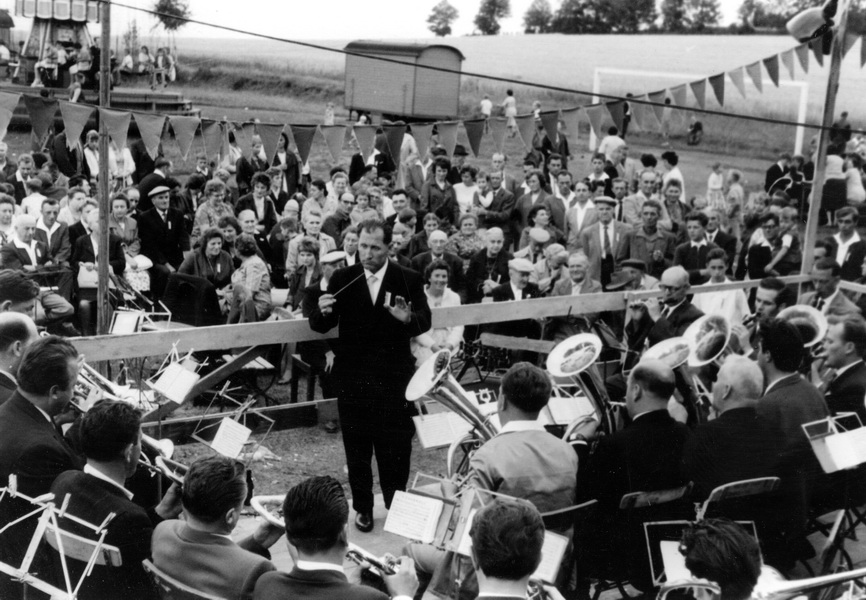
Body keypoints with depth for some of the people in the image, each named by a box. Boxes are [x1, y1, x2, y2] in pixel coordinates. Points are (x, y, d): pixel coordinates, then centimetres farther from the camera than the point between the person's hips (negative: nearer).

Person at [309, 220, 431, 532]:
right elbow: (320, 327, 0)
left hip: (393, 377, -1)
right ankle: (363, 507, 24)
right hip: (352, 377, 1)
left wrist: (408, 318, -31)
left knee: (396, 446, 4)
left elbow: (425, 321, -9)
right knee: (357, 447, 10)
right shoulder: (342, 279, 0)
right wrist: (323, 312, -24)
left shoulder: (409, 280, -2)